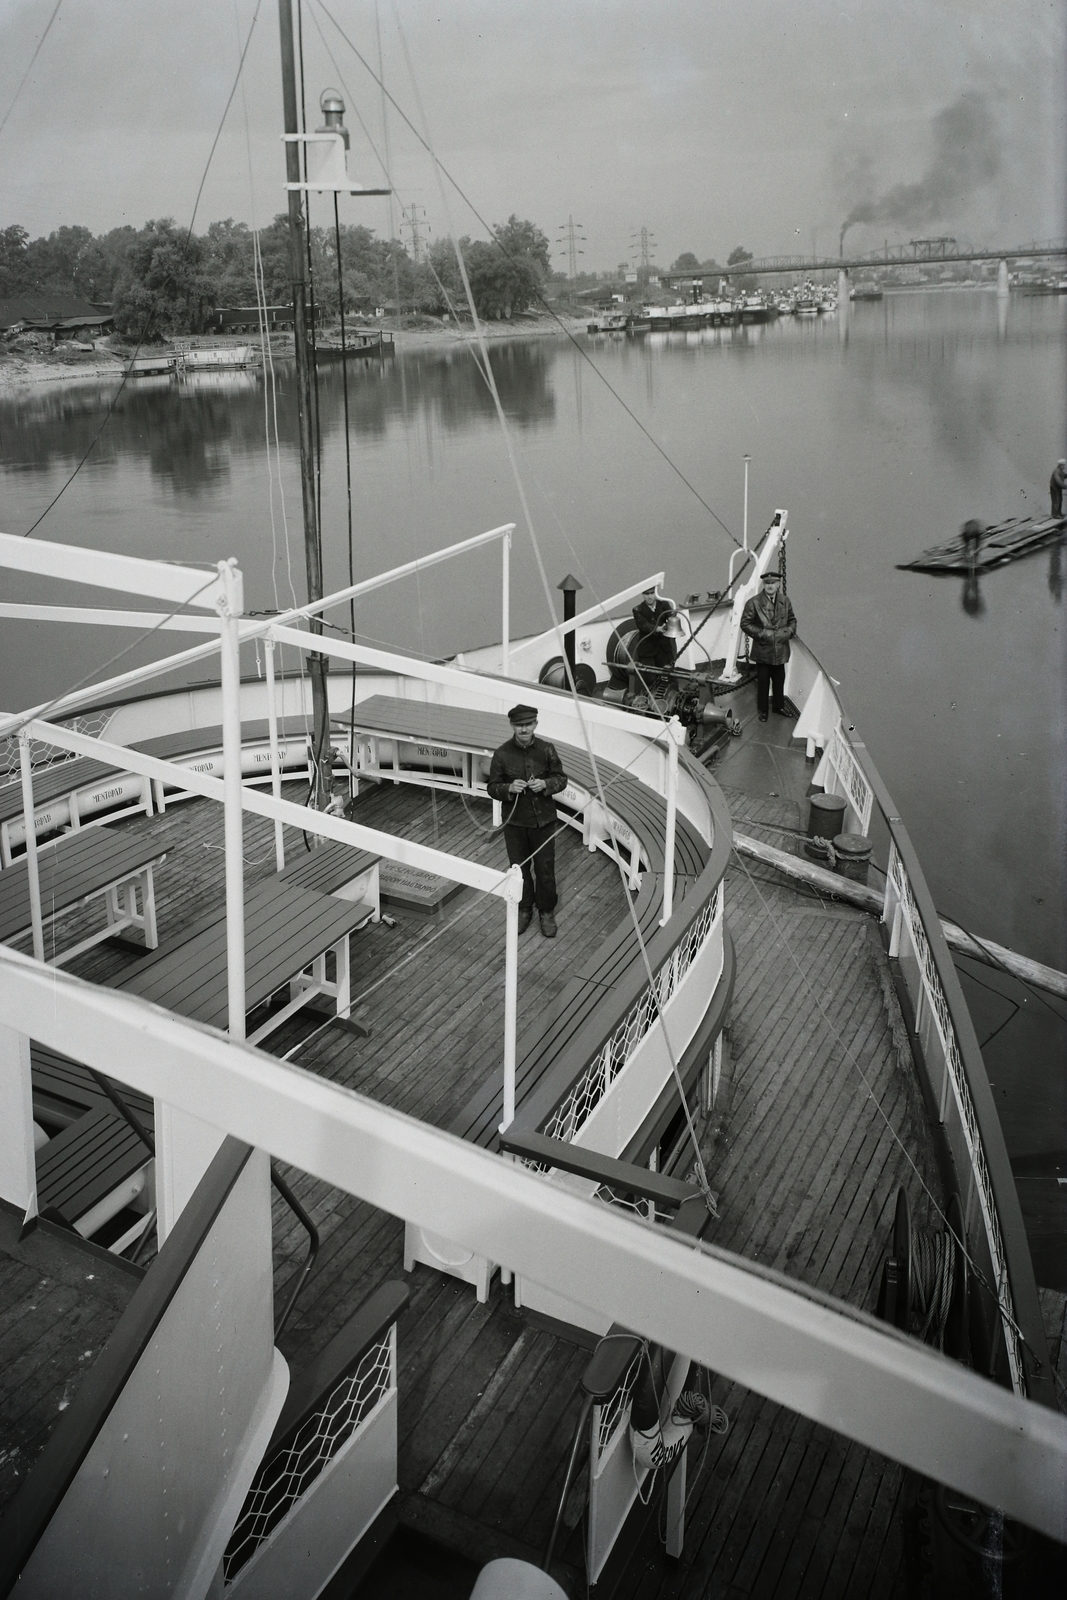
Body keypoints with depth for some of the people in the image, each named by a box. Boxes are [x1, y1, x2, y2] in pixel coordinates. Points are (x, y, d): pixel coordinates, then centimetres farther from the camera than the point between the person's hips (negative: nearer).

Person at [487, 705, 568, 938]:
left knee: (545, 868, 7)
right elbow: (492, 787, -3)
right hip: (514, 821, 0)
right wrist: (509, 788, -23)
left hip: (543, 819, 0)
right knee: (519, 868, 14)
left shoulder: (546, 750, -8)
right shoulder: (502, 754, -8)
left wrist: (545, 784, -20)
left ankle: (546, 912, 25)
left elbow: (561, 779, 1)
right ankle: (524, 910, 33)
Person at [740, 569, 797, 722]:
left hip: (780, 650, 4)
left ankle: (778, 706, 33)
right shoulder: (754, 603, -11)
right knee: (763, 682, 5)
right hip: (763, 650, -4)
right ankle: (762, 710, 18)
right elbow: (745, 623, -9)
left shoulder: (785, 601, 4)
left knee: (779, 680, 15)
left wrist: (789, 631, -6)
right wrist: (762, 633, -18)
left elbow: (792, 620, 15)